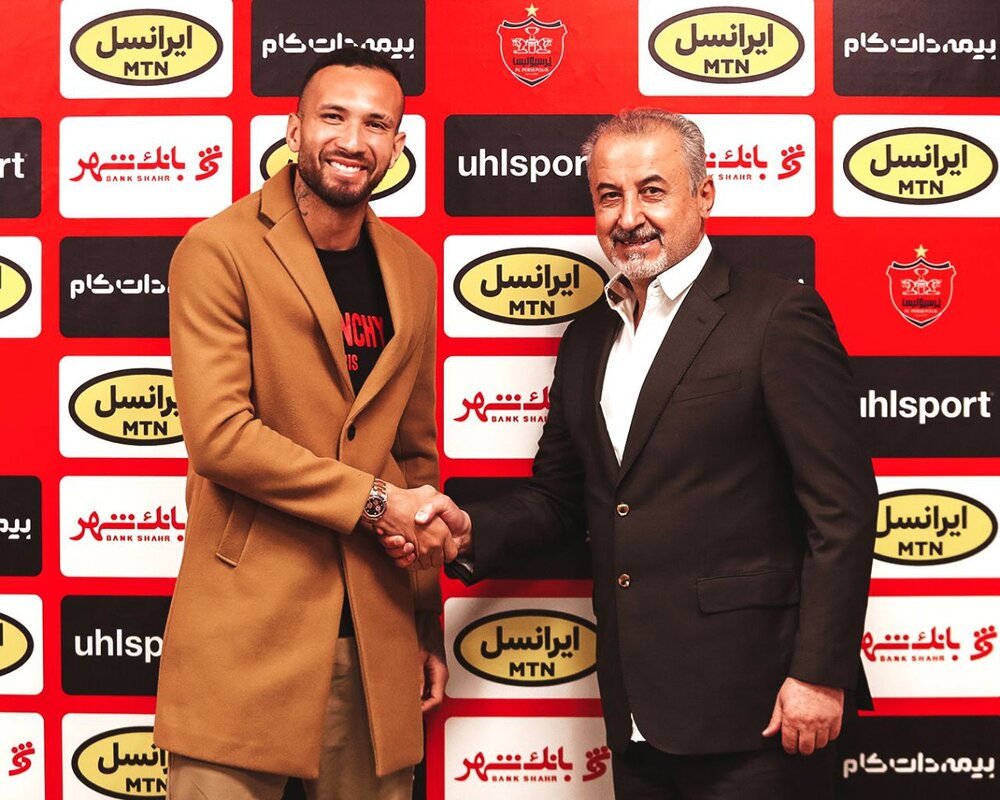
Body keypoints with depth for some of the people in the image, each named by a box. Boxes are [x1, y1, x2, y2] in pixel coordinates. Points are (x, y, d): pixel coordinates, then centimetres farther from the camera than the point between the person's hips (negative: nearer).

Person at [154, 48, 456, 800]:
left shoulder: (413, 271, 12)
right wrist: (374, 503, -11)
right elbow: (218, 433, -14)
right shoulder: (219, 249, -4)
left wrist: (428, 625, 15)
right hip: (246, 628, -4)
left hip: (377, 636, 5)